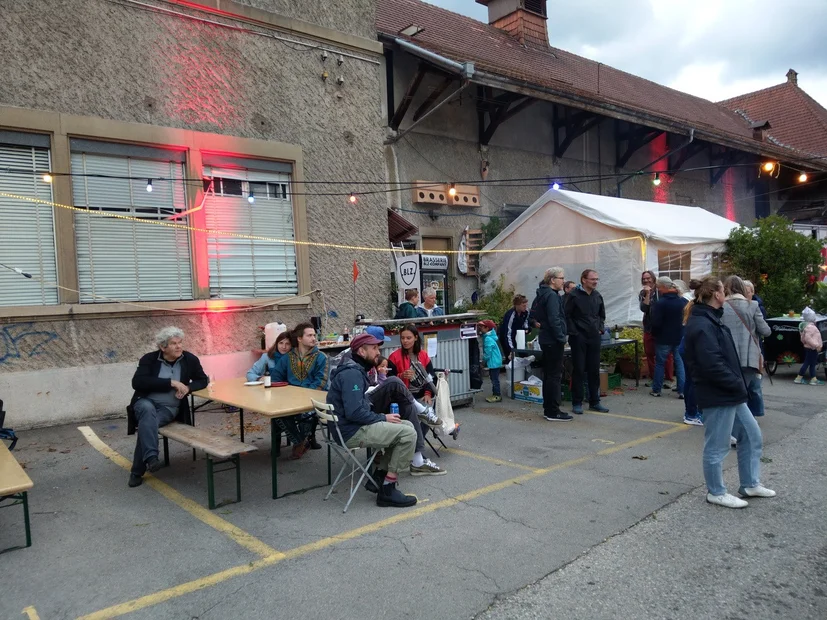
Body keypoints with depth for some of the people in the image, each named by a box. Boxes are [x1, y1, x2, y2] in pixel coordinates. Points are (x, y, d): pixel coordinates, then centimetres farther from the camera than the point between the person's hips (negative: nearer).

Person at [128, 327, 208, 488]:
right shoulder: (149, 359, -6)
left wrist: (188, 387, -13)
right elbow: (137, 382, -20)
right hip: (146, 402, -1)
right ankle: (151, 457, -43)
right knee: (148, 411, -37)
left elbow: (203, 380, 10)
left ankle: (137, 471, -20)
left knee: (147, 424, -29)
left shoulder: (190, 359, 0)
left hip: (169, 408, 1)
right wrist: (171, 382, -25)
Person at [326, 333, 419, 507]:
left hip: (356, 426, 11)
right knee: (408, 434, -15)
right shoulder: (352, 374, -19)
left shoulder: (355, 370, 15)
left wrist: (381, 415, 3)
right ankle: (387, 489, -8)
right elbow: (354, 412, -27)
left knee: (407, 426, 12)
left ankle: (379, 475, 13)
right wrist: (383, 418, -14)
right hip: (352, 432, -11)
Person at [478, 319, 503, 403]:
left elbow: (487, 353, -21)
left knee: (495, 379, -2)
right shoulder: (489, 337, 8)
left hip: (494, 362, -10)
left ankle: (497, 396, 5)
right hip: (495, 362, 10)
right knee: (494, 379, 17)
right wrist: (484, 360, 15)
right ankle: (495, 394, 26)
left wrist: (483, 360, -7)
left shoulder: (488, 339, -22)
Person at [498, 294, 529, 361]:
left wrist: (526, 328, -13)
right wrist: (511, 350, -45)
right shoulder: (511, 315, -34)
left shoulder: (525, 312, -15)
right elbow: (507, 334, -38)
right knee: (510, 357, -11)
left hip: (516, 334, 6)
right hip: (504, 335, -6)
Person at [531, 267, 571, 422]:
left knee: (549, 374, 15)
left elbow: (533, 314, 24)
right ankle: (553, 412, -1)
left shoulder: (542, 294, 14)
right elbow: (554, 320, -23)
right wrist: (562, 338, -19)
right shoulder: (552, 296, -17)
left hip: (545, 339, 10)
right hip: (553, 341, -10)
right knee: (555, 375, -5)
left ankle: (548, 409, 22)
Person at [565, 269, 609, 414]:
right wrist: (574, 332, -13)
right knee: (578, 370, 0)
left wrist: (600, 329, 11)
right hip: (578, 338, -5)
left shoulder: (598, 296, 10)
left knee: (594, 370, 9)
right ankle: (577, 403, 8)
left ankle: (594, 402, 20)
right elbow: (567, 316, -9)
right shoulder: (574, 296, -8)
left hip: (594, 338, 6)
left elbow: (602, 315, 23)